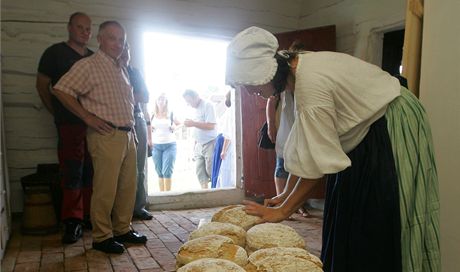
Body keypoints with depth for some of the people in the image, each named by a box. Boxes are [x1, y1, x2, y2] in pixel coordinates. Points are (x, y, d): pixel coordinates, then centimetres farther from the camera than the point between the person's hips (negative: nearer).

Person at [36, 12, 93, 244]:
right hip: (70, 124, -5)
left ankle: (89, 216, 21)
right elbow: (42, 86, 5)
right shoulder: (55, 53, 1)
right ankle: (72, 222, 6)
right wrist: (58, 113, 4)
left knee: (91, 173, 9)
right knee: (72, 173, -4)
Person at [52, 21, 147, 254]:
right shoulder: (88, 65, -4)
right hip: (106, 136, -8)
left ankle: (122, 229, 23)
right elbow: (60, 90, -11)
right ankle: (101, 237, 9)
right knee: (105, 189, -4)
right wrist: (88, 117, -13)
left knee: (128, 186, 10)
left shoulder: (121, 69, 19)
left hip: (128, 135, 8)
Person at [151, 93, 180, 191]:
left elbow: (180, 124, 17)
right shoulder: (152, 115, 6)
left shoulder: (171, 114, 3)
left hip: (170, 145, -2)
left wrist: (175, 128, -3)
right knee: (159, 172, 5)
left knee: (167, 171, -8)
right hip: (156, 145, 2)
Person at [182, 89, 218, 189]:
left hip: (209, 143, -7)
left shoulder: (207, 105, -10)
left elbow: (211, 126, -19)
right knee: (200, 171, 4)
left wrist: (193, 123, -20)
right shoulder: (196, 109, 13)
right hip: (199, 145, 7)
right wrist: (195, 144, 15)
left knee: (210, 170, -5)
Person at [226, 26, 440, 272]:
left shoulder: (310, 84, -30)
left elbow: (317, 163, -25)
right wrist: (287, 194, 2)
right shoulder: (299, 71, -3)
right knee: (347, 223, 14)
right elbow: (302, 149, 1)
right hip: (366, 133, 9)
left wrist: (283, 211, -16)